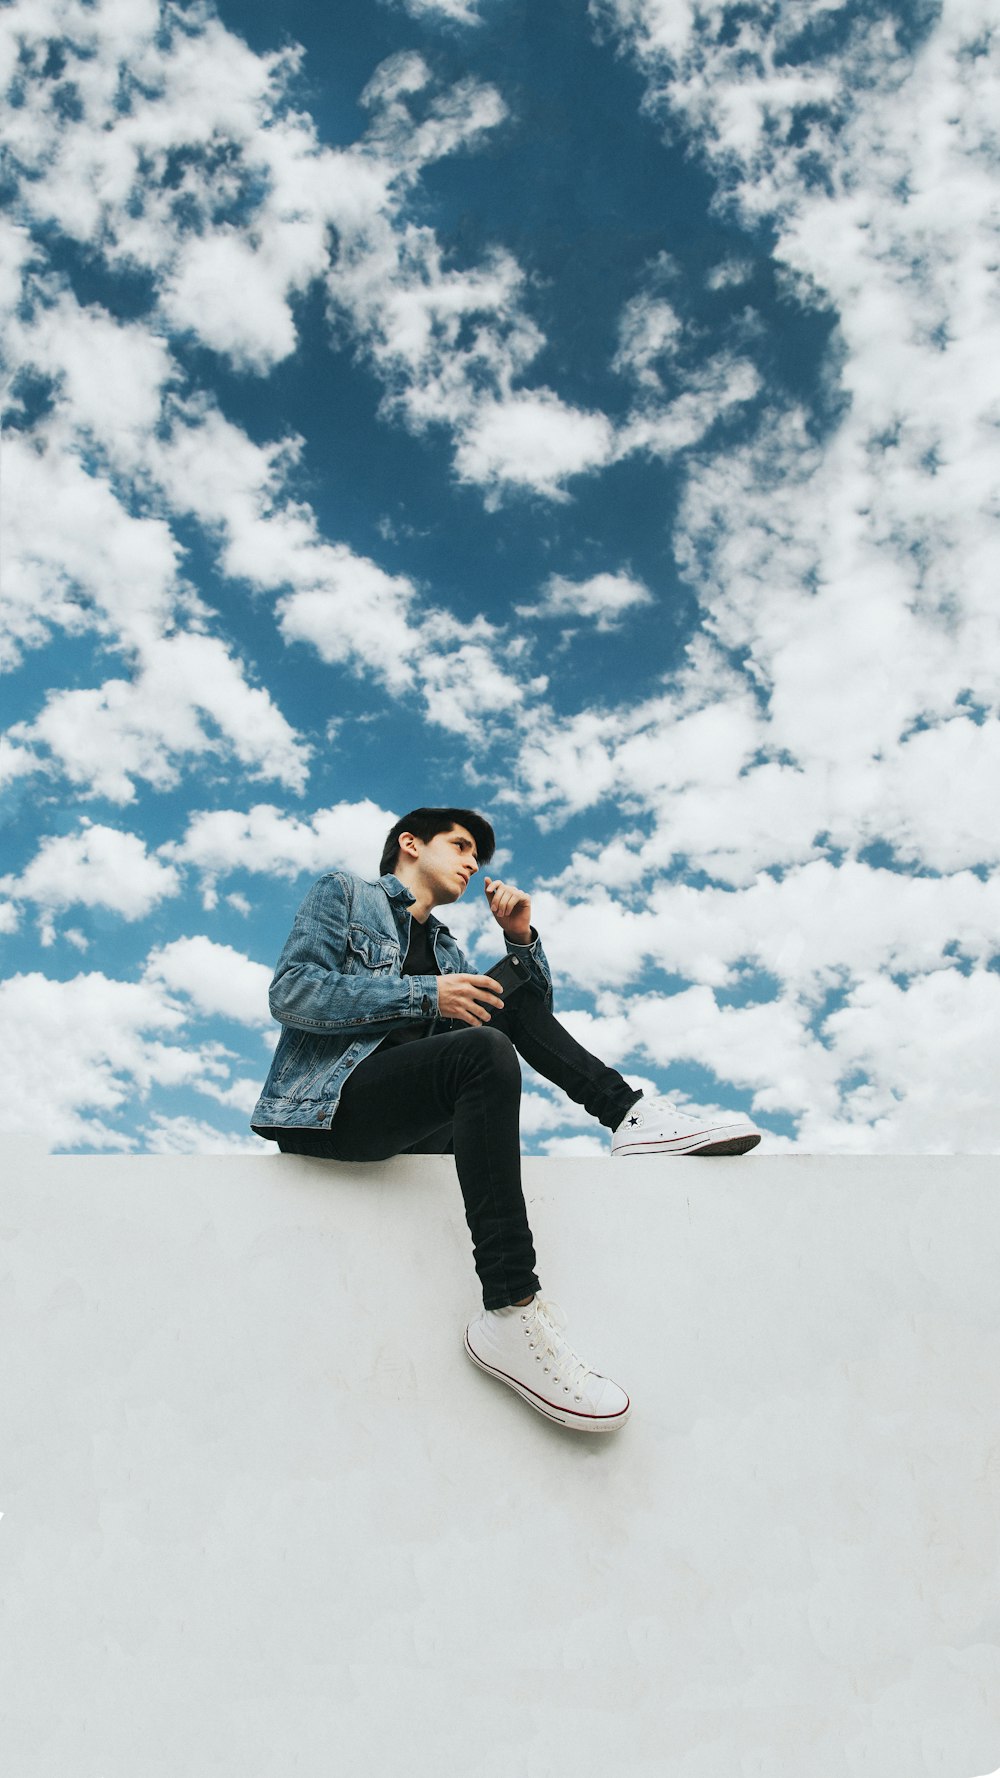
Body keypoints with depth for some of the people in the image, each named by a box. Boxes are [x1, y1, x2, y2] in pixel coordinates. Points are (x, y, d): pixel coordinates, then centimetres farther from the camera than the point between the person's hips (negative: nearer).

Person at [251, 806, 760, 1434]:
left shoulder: (445, 951, 28)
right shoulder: (343, 893, 10)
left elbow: (532, 1012, 21)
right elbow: (290, 992, -6)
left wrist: (520, 937, 4)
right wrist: (424, 996, -13)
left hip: (406, 1120, 7)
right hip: (326, 1105, -7)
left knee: (510, 988, 5)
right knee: (484, 1051, -31)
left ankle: (631, 1114, -6)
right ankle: (511, 1312, -36)